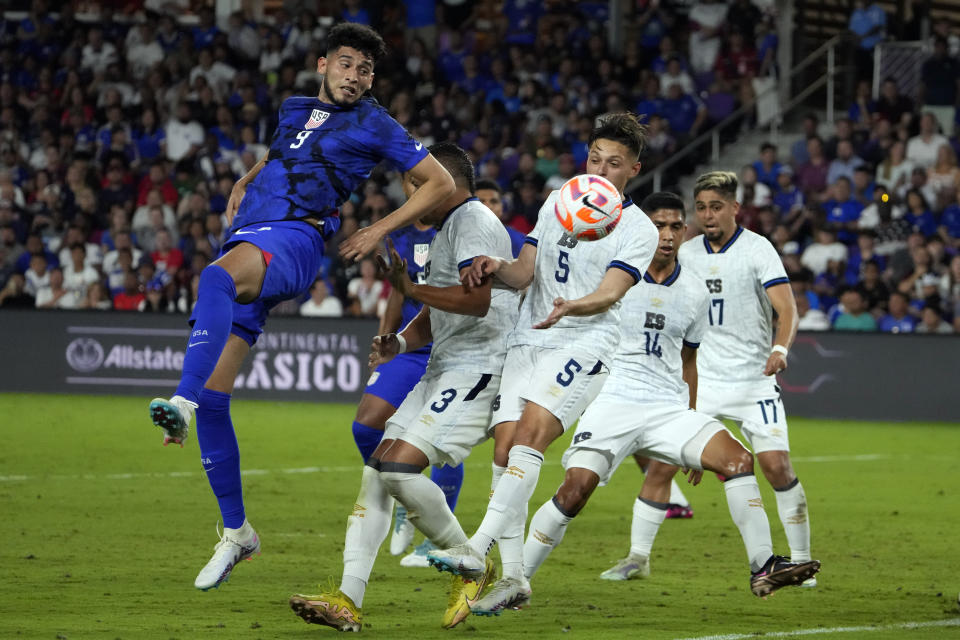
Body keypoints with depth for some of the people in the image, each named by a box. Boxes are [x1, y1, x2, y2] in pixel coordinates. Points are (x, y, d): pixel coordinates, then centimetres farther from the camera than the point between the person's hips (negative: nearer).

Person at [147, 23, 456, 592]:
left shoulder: (373, 125, 8)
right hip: (246, 243, 6)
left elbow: (441, 182, 9)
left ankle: (182, 402, -58)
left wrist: (378, 232, 3)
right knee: (213, 397, -3)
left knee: (217, 276, -42)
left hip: (294, 242, -6)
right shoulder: (294, 111, 25)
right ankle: (236, 531, 7)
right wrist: (240, 189, 24)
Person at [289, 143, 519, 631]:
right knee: (376, 469, 3)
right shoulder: (445, 230, 22)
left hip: (478, 367, -11)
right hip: (443, 371, 11)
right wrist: (400, 341, 9)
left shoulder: (475, 223, -10)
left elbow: (477, 300, -25)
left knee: (400, 469, -19)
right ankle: (348, 600, 0)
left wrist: (410, 288, -15)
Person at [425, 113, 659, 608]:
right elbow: (525, 271, 11)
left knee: (531, 430, -25)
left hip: (585, 342, -5)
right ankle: (512, 577, -2)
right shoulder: (557, 202, 15)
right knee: (506, 446, -6)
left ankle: (477, 548, -34)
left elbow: (609, 294, -15)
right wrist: (498, 268, -12)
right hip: (527, 341, 6)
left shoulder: (638, 230, -1)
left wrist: (569, 308, -36)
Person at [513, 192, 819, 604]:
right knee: (577, 486, -22)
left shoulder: (694, 292, 11)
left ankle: (762, 568, -10)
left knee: (738, 460, -16)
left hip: (669, 406, 4)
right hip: (613, 398, -4)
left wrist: (691, 427, 24)